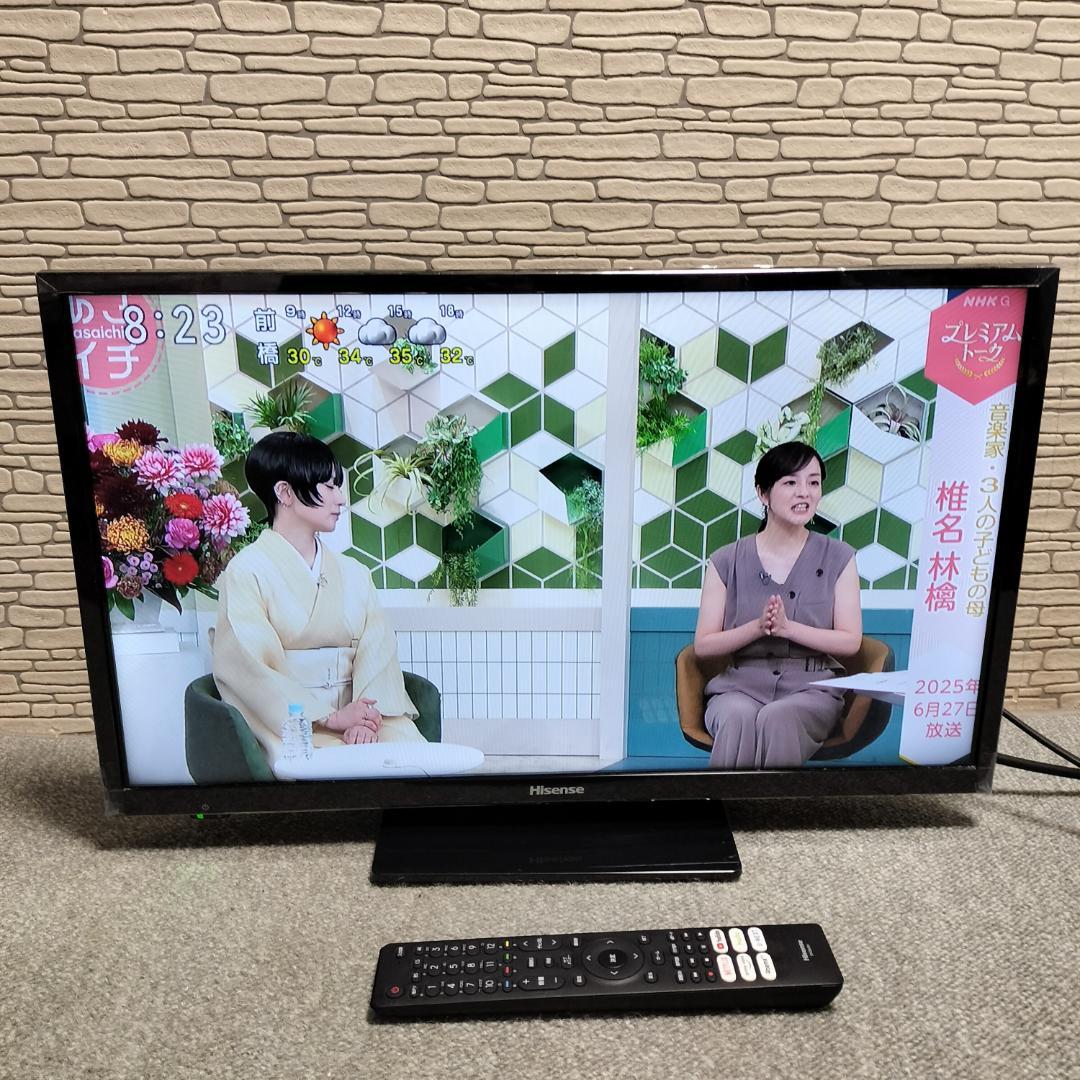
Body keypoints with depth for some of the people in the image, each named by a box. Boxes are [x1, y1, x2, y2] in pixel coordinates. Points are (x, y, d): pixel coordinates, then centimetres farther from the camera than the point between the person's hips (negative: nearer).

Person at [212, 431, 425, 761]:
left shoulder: (354, 573, 14)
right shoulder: (248, 570, -1)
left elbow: (377, 651, 2)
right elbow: (250, 671, -10)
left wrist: (367, 719, -16)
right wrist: (331, 718, -18)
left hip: (359, 720, 4)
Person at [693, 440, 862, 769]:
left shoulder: (838, 558, 8)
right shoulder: (726, 562, 5)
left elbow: (851, 641, 2)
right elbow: (703, 646, 3)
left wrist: (787, 627, -13)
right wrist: (758, 627, -14)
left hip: (811, 686, 0)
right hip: (741, 685, 0)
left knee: (777, 717, -34)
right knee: (739, 717, -35)